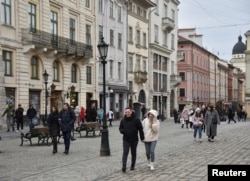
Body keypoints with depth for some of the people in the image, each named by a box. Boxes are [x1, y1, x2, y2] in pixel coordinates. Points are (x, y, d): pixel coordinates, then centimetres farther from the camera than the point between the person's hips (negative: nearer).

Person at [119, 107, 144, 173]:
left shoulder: (136, 120, -7)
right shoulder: (123, 120, 1)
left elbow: (140, 129, -2)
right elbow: (120, 128, 13)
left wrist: (142, 138, -3)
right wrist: (122, 131, -11)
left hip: (134, 140, -1)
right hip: (126, 140, 1)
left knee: (133, 153, 11)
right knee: (125, 152, -11)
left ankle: (132, 166, 26)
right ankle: (124, 167, -17)